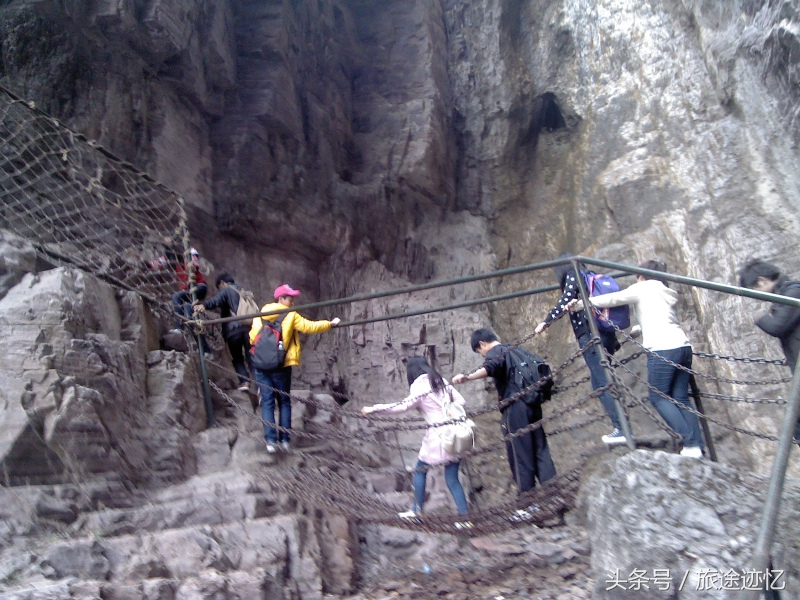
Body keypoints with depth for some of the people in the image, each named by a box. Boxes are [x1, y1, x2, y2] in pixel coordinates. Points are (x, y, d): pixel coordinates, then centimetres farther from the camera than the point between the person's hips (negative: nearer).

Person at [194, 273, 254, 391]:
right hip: (248, 328, 5)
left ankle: (244, 381, -5)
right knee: (251, 358, 7)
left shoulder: (225, 290, 4)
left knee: (237, 358, 10)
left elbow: (216, 300, -19)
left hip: (233, 329, -5)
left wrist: (204, 305, -37)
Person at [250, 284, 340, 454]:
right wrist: (330, 324, 8)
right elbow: (309, 327, -4)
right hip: (281, 365, -2)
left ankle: (270, 440, -5)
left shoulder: (261, 315, 7)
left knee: (267, 402, 4)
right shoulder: (290, 316, -2)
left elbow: (252, 337, 6)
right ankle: (284, 439, 9)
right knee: (284, 401, 11)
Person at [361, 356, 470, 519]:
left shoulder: (419, 389, -5)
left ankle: (417, 510, 18)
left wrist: (373, 409, -3)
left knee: (420, 470, 15)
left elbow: (401, 407, -8)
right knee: (452, 479, 8)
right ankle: (464, 513, 1)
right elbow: (461, 402, 9)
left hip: (437, 436, -5)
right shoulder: (442, 382, 12)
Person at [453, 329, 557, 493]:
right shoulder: (512, 349, 22)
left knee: (520, 454, -1)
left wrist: (467, 378, -42)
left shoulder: (495, 352, -4)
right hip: (532, 404, 8)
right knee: (540, 449, 10)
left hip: (515, 408, -8)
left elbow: (491, 368, -28)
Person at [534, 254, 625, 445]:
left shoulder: (572, 276, 2)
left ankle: (621, 428, -12)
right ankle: (621, 425, 8)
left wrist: (545, 323, -13)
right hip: (607, 334, 8)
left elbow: (565, 300, -14)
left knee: (601, 382, -8)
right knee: (603, 380, 11)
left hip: (590, 335, -8)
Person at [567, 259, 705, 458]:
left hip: (663, 350, -7)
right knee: (680, 399, 9)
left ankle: (691, 443, -7)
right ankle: (697, 446, 3)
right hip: (683, 345, 7)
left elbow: (611, 299, 2)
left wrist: (580, 304, 6)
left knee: (659, 398, 1)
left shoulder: (642, 288, 5)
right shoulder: (665, 293, 24)